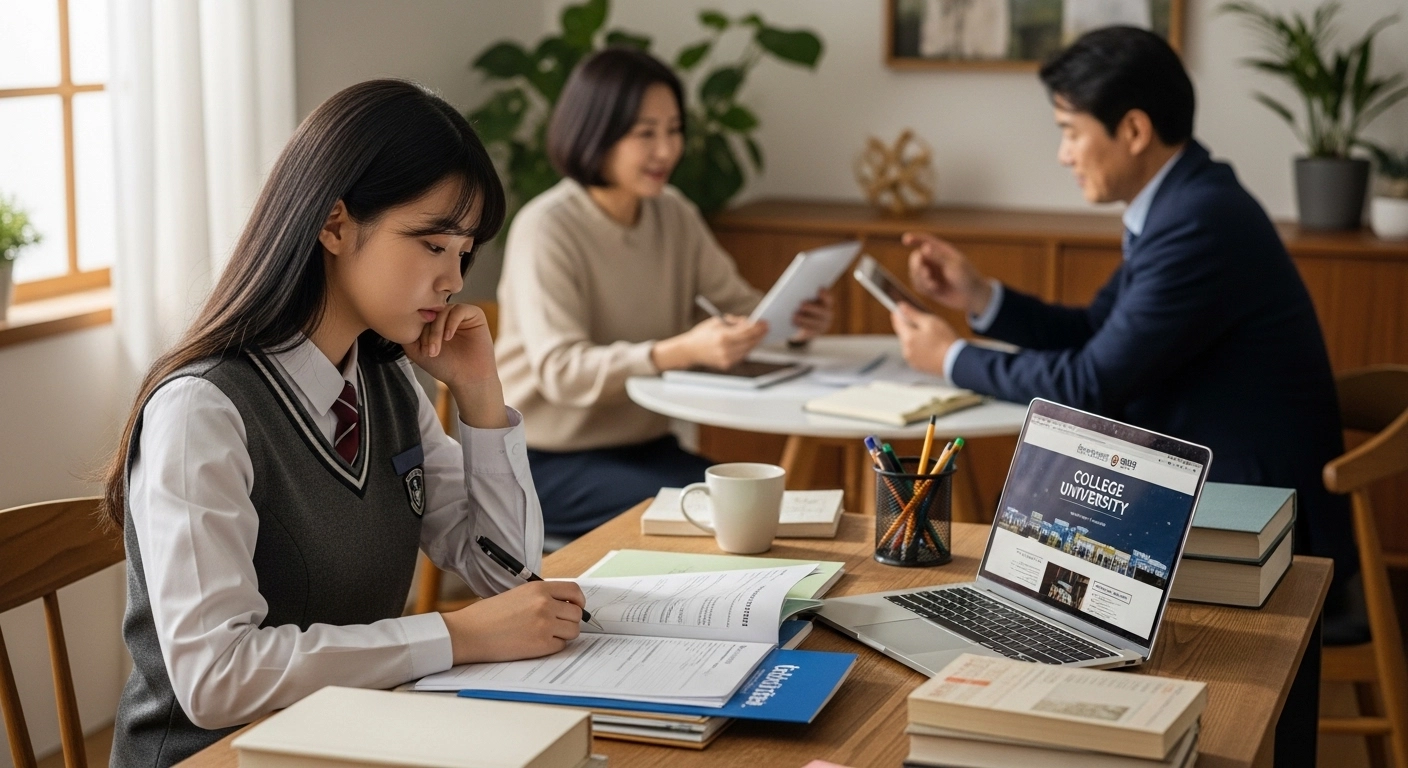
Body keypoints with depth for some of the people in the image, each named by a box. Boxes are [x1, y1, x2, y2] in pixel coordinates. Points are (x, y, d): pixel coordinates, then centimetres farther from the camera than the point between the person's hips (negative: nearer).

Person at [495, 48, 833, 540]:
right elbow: (561, 372, -27)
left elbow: (738, 303, 4)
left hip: (645, 444, 6)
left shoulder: (674, 216, 4)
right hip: (550, 461, -6)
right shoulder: (546, 230, -18)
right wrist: (682, 351, -40)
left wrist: (790, 319, -21)